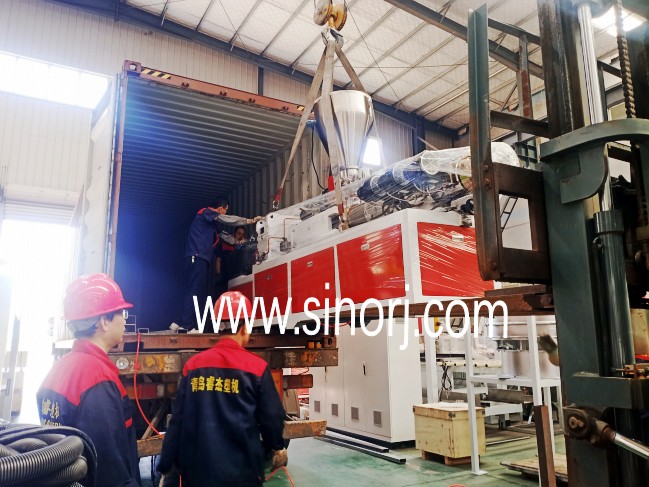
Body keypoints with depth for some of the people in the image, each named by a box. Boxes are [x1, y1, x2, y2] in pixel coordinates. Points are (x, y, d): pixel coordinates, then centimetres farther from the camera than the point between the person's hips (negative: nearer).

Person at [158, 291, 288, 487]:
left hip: (198, 469, 3)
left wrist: (167, 465, 11)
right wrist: (276, 448, 15)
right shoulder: (257, 367, -11)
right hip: (242, 470, -2)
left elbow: (177, 420, 1)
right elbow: (272, 417, -4)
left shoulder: (193, 365, -3)